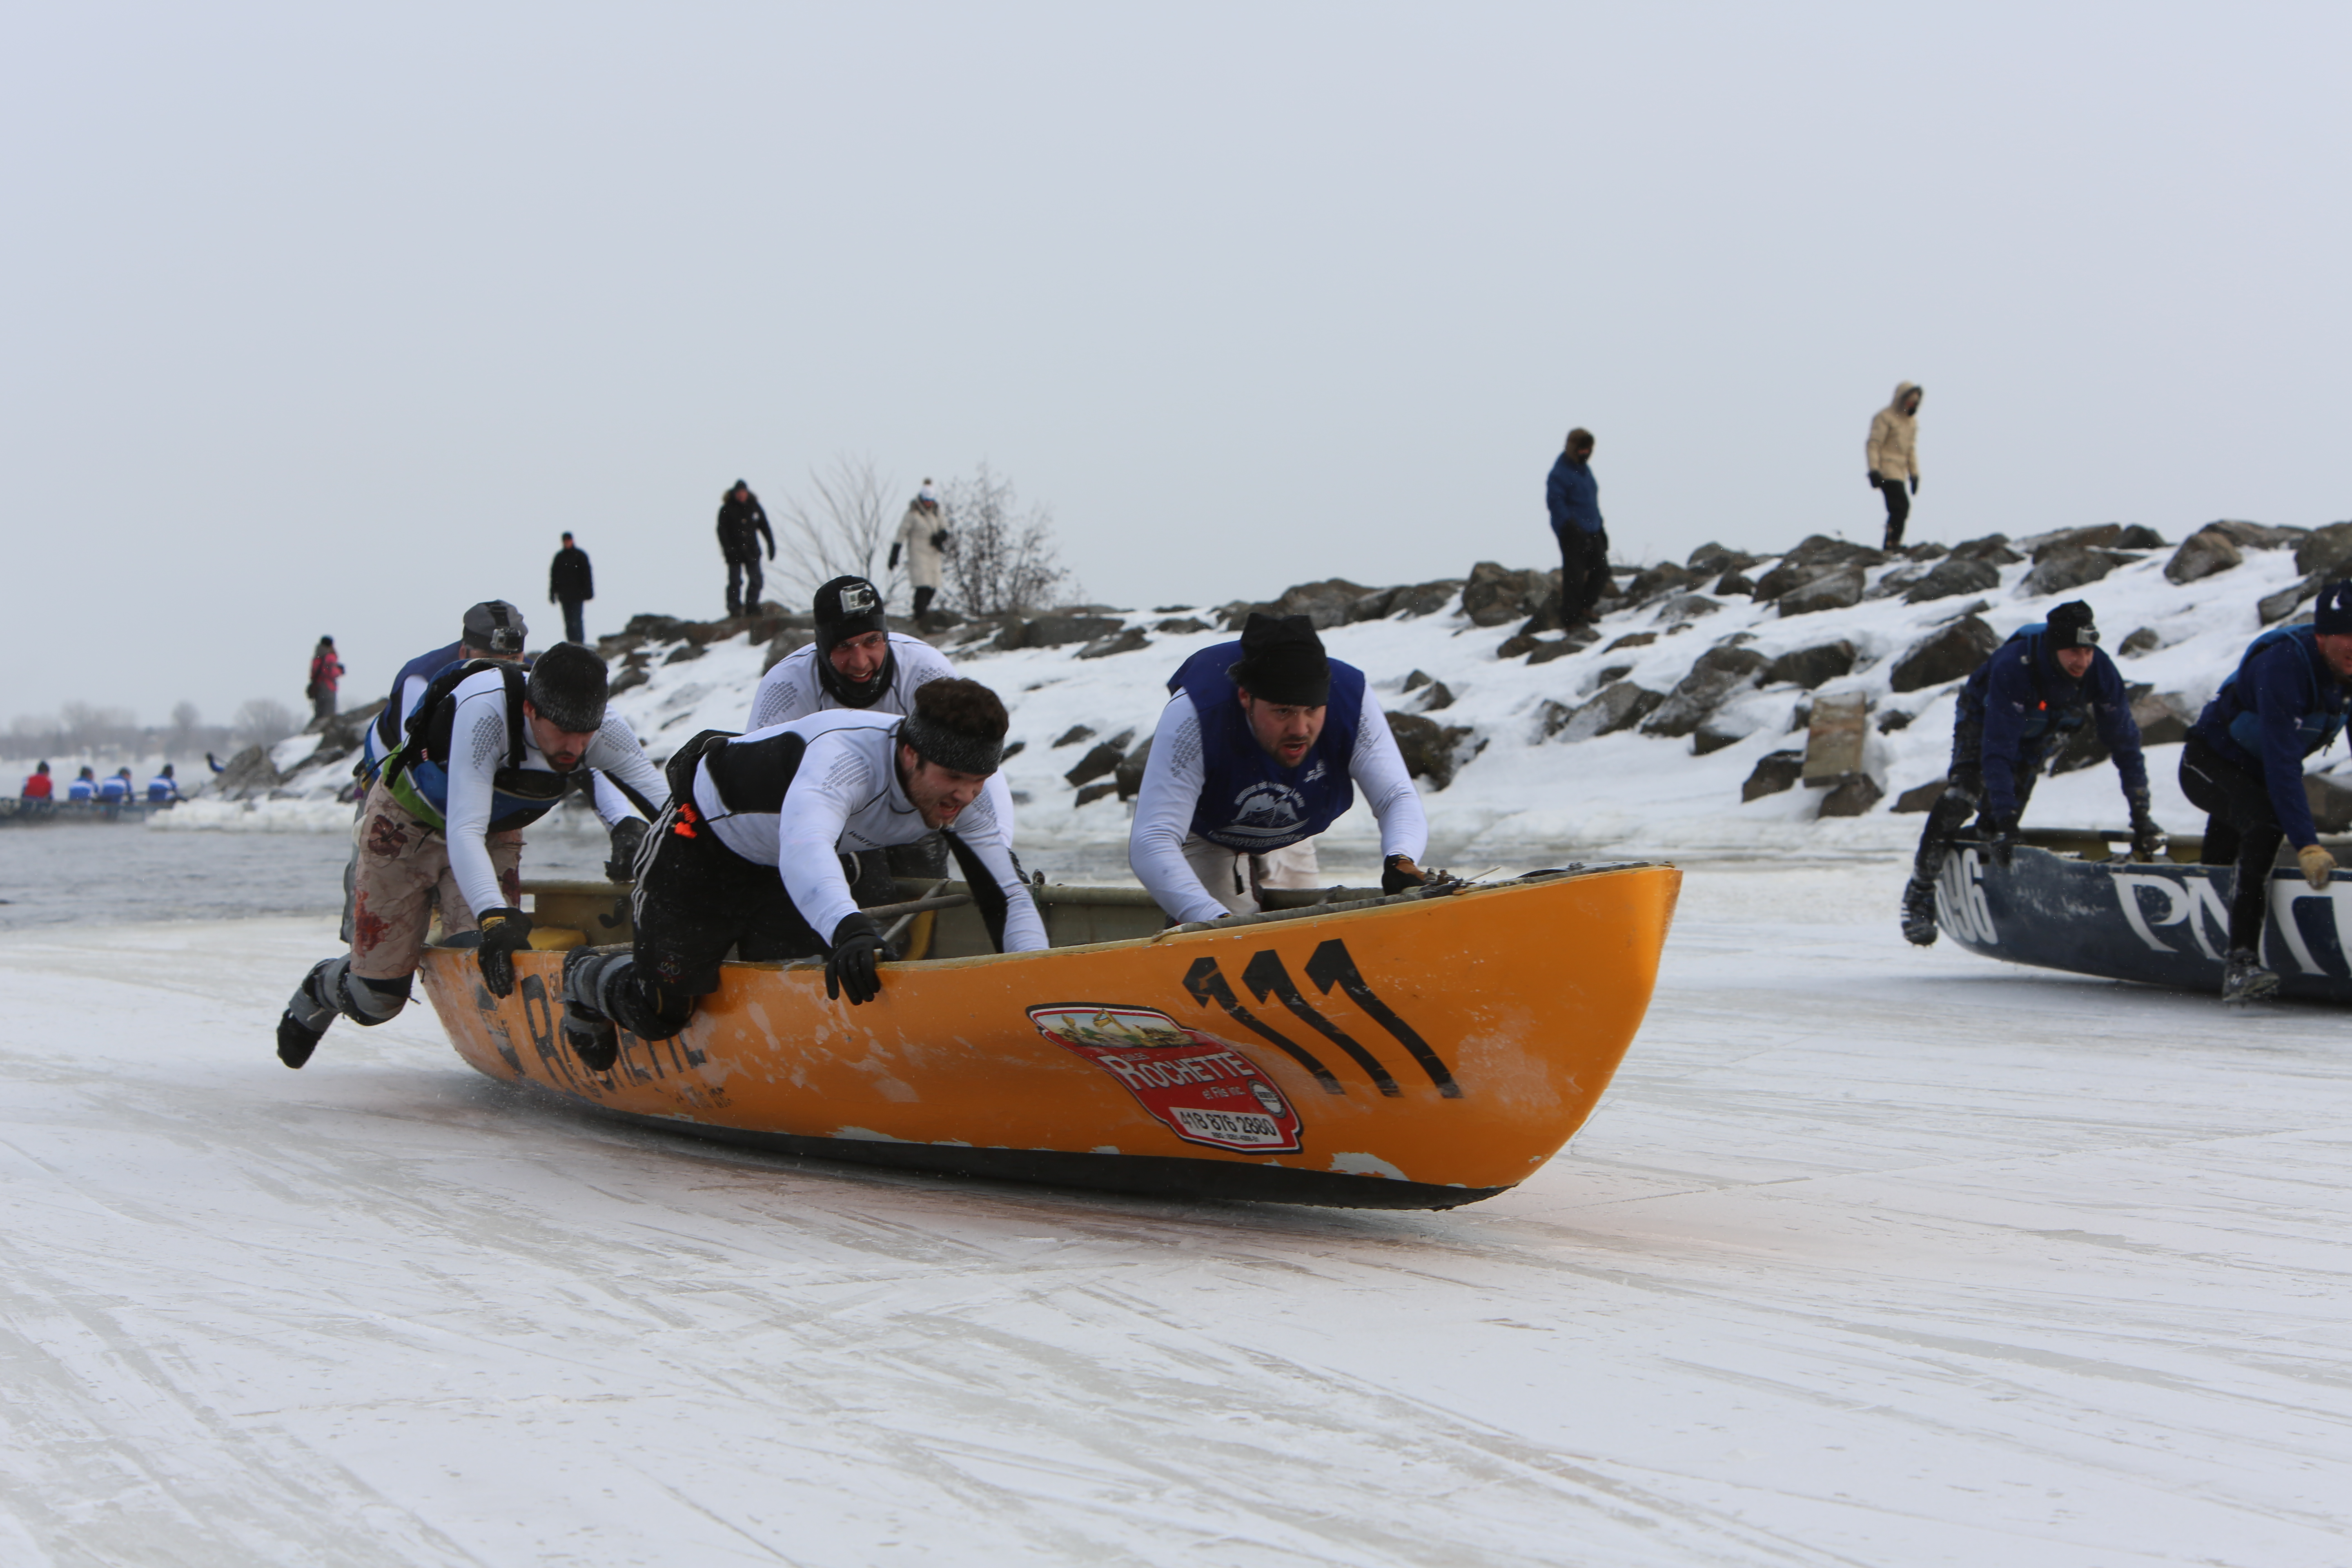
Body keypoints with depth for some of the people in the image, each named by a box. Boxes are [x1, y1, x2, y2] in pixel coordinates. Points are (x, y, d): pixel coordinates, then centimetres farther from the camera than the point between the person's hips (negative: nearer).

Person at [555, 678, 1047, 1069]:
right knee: (660, 1013, -8)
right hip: (702, 843, -7)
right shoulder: (846, 753, -42)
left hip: (782, 873, 7)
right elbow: (804, 844, -61)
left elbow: (1008, 896, -15)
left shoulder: (962, 797, -21)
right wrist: (848, 925, -80)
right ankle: (586, 975, 26)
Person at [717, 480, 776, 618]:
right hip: (735, 552, -3)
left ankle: (752, 607, 9)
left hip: (752, 550, 3)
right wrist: (728, 548, -16)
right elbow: (722, 531, -5)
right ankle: (734, 607, 1)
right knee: (735, 581, -4)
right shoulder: (727, 509, -2)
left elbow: (765, 527, 13)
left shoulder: (754, 507, 8)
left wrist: (771, 545, 7)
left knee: (756, 580, 1)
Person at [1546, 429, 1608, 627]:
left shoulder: (1585, 469, 17)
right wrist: (1569, 525, -28)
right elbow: (1555, 502, -19)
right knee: (1574, 575, -6)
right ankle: (1570, 619, 2)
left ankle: (1585, 607, 20)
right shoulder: (1561, 472, -11)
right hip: (1573, 535, -8)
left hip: (1592, 532, 8)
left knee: (1601, 570, 6)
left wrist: (1600, 526, 22)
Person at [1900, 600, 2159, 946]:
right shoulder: (2013, 667, -42)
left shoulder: (2101, 672, -30)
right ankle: (1919, 895, -20)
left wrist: (2141, 813, -21)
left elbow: (2124, 741, -20)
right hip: (1984, 722, -5)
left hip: (2036, 741, 5)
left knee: (2001, 821, -4)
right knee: (1963, 793, -26)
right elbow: (1997, 748, -42)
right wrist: (2004, 817, -47)